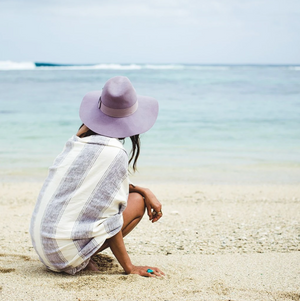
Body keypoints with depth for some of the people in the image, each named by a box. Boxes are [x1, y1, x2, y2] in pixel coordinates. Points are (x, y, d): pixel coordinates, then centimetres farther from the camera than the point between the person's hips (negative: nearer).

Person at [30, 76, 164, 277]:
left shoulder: (79, 140, 5)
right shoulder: (115, 153, -17)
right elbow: (108, 221, -14)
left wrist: (145, 191, 14)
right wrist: (129, 268, -5)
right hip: (66, 255, -7)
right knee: (137, 201, 4)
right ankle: (83, 260, -2)